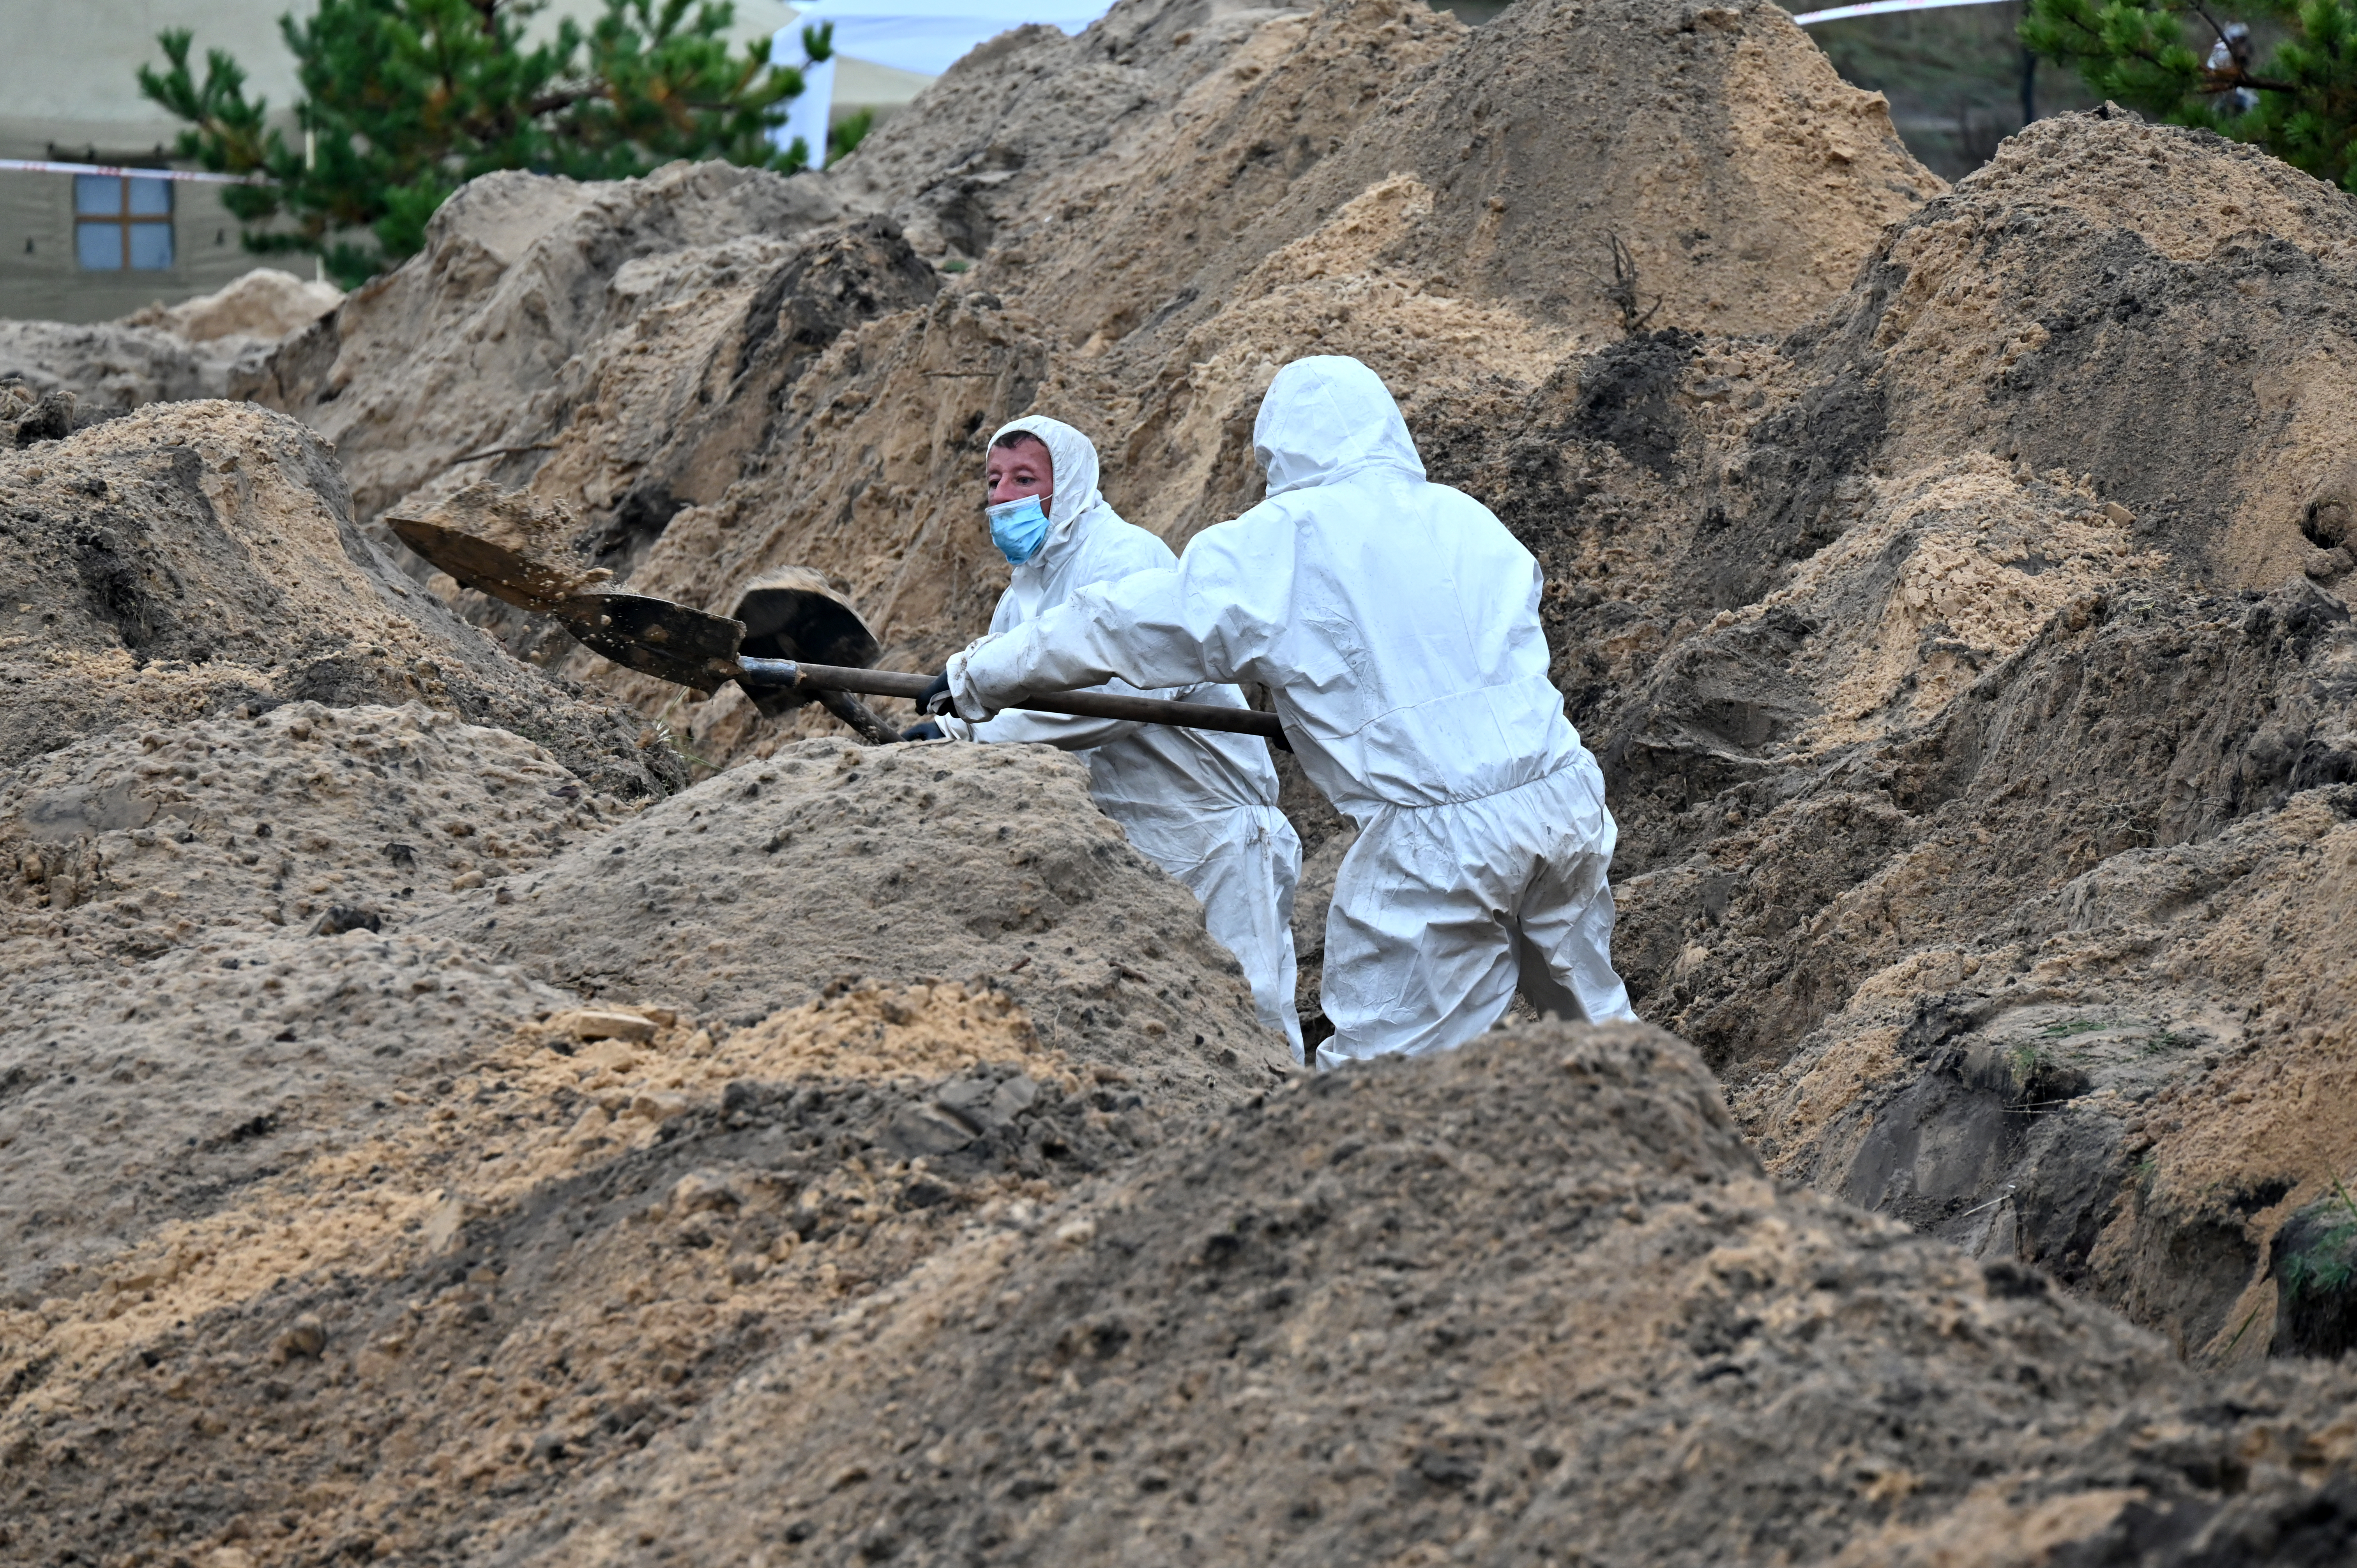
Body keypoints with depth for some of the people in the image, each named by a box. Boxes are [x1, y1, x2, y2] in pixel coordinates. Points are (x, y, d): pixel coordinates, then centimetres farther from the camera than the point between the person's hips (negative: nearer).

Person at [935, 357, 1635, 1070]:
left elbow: (1121, 625, 6)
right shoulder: (1470, 521, 12)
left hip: (1436, 840, -5)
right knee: (1595, 1018, 19)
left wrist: (977, 677, 17)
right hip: (1567, 796, 5)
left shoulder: (1281, 543, 0)